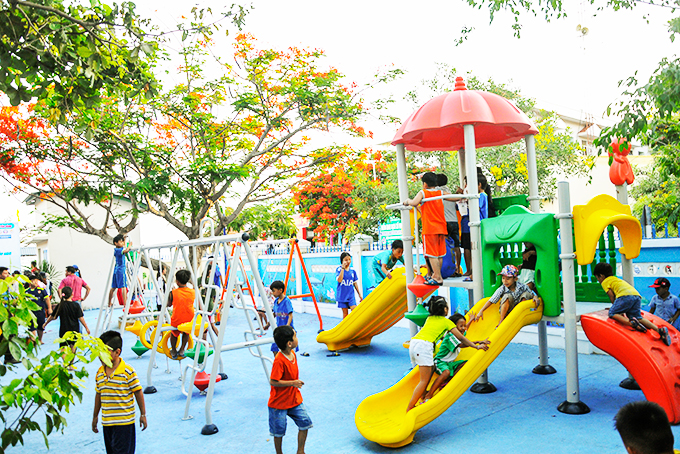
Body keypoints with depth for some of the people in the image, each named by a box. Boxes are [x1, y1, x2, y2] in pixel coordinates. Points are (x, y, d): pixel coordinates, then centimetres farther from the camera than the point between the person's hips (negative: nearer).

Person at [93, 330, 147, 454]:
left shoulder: (128, 371, -15)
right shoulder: (100, 373, 3)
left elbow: (138, 392, -8)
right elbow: (98, 395, 15)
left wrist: (143, 414, -5)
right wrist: (95, 416, 21)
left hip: (124, 422, -6)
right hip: (106, 422, 6)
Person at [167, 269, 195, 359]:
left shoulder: (173, 293, -14)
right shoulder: (193, 292, -7)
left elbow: (169, 305, 4)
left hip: (176, 322, -2)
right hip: (189, 322, 2)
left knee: (174, 334, 31)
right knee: (186, 332, 35)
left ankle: (174, 352, 43)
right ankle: (182, 350, 36)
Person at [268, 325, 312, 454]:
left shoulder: (292, 354, -1)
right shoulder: (279, 361, -27)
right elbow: (273, 381, -28)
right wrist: (293, 383, -24)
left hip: (294, 399, 7)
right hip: (279, 403, -7)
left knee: (305, 422, 5)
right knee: (279, 431, 6)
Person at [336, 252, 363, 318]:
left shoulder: (352, 271, 5)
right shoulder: (339, 269, -5)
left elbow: (355, 283, 12)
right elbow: (339, 280, -21)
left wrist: (359, 294, 14)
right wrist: (343, 268, -21)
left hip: (351, 295, 2)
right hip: (342, 295, -2)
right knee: (345, 313, 6)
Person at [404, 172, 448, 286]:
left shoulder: (422, 193, -4)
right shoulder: (441, 193, 9)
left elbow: (414, 203, -22)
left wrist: (408, 201, -3)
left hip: (430, 229, -6)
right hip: (441, 228, 6)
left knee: (431, 254, -4)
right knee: (439, 254, 13)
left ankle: (438, 278, -7)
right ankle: (435, 275, 24)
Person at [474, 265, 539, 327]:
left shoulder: (522, 286, -13)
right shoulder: (501, 289, -17)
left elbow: (532, 294, -1)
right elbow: (491, 301, -20)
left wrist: (535, 297, -25)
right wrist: (481, 311, -28)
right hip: (506, 312, -1)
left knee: (526, 294, -18)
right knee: (508, 296, -30)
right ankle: (501, 321, -19)